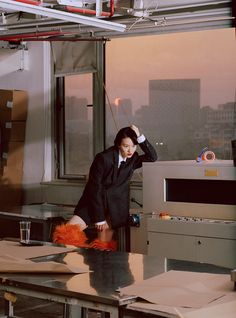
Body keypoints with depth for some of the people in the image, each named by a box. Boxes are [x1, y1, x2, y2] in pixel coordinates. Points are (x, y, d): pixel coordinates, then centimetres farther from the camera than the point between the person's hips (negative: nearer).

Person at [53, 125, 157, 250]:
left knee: (103, 247, -5)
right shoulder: (103, 158, -14)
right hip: (94, 203, -2)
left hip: (115, 208, 3)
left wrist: (140, 137, -17)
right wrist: (99, 219, -13)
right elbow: (95, 189, -13)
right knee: (67, 232, -16)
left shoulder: (133, 159, 1)